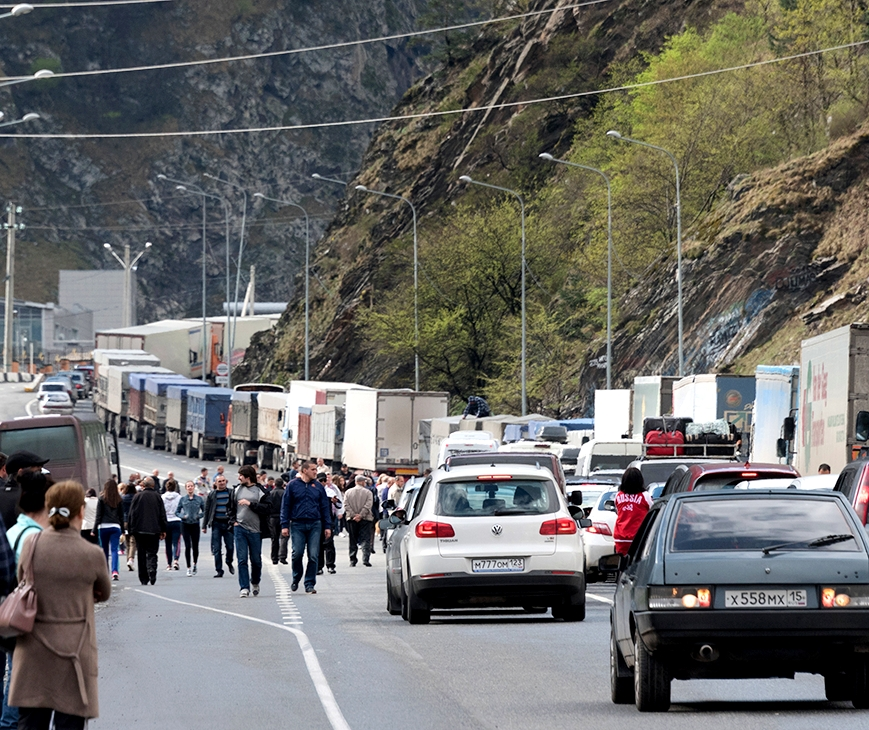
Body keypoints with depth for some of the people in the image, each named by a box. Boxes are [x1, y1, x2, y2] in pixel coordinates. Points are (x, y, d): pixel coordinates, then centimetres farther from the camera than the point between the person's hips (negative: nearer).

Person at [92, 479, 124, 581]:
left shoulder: (101, 499, -2)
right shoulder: (119, 500, 4)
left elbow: (98, 516, -2)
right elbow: (122, 516, 8)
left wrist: (95, 530, 2)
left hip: (103, 527, -1)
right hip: (115, 527, 1)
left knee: (105, 550, 12)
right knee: (114, 550, -5)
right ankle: (114, 570, -24)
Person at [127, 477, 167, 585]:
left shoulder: (138, 496, -1)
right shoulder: (157, 497, 2)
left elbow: (132, 514, -1)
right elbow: (162, 514, 4)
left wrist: (132, 529, 6)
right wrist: (163, 530, 11)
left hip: (140, 530, 0)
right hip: (154, 530, 1)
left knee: (141, 555, 7)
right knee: (152, 554, 2)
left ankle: (144, 579, 8)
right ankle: (152, 574, -22)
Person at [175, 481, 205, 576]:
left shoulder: (199, 499, 3)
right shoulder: (182, 499, 4)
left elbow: (204, 511, 10)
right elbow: (177, 512, 10)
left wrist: (199, 516, -8)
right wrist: (183, 516, -9)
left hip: (195, 525, 0)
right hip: (185, 524, 0)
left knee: (195, 546, 1)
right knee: (187, 546, -5)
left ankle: (195, 564, 26)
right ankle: (188, 568, 2)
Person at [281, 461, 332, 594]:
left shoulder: (318, 487, 9)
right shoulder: (293, 485, 2)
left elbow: (325, 507, 12)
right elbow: (285, 506, 3)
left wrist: (327, 526, 7)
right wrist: (284, 525, -4)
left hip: (315, 524, 2)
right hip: (298, 525, -2)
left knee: (313, 556, -2)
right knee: (297, 554, -5)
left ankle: (310, 584, 5)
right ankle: (296, 579, 18)